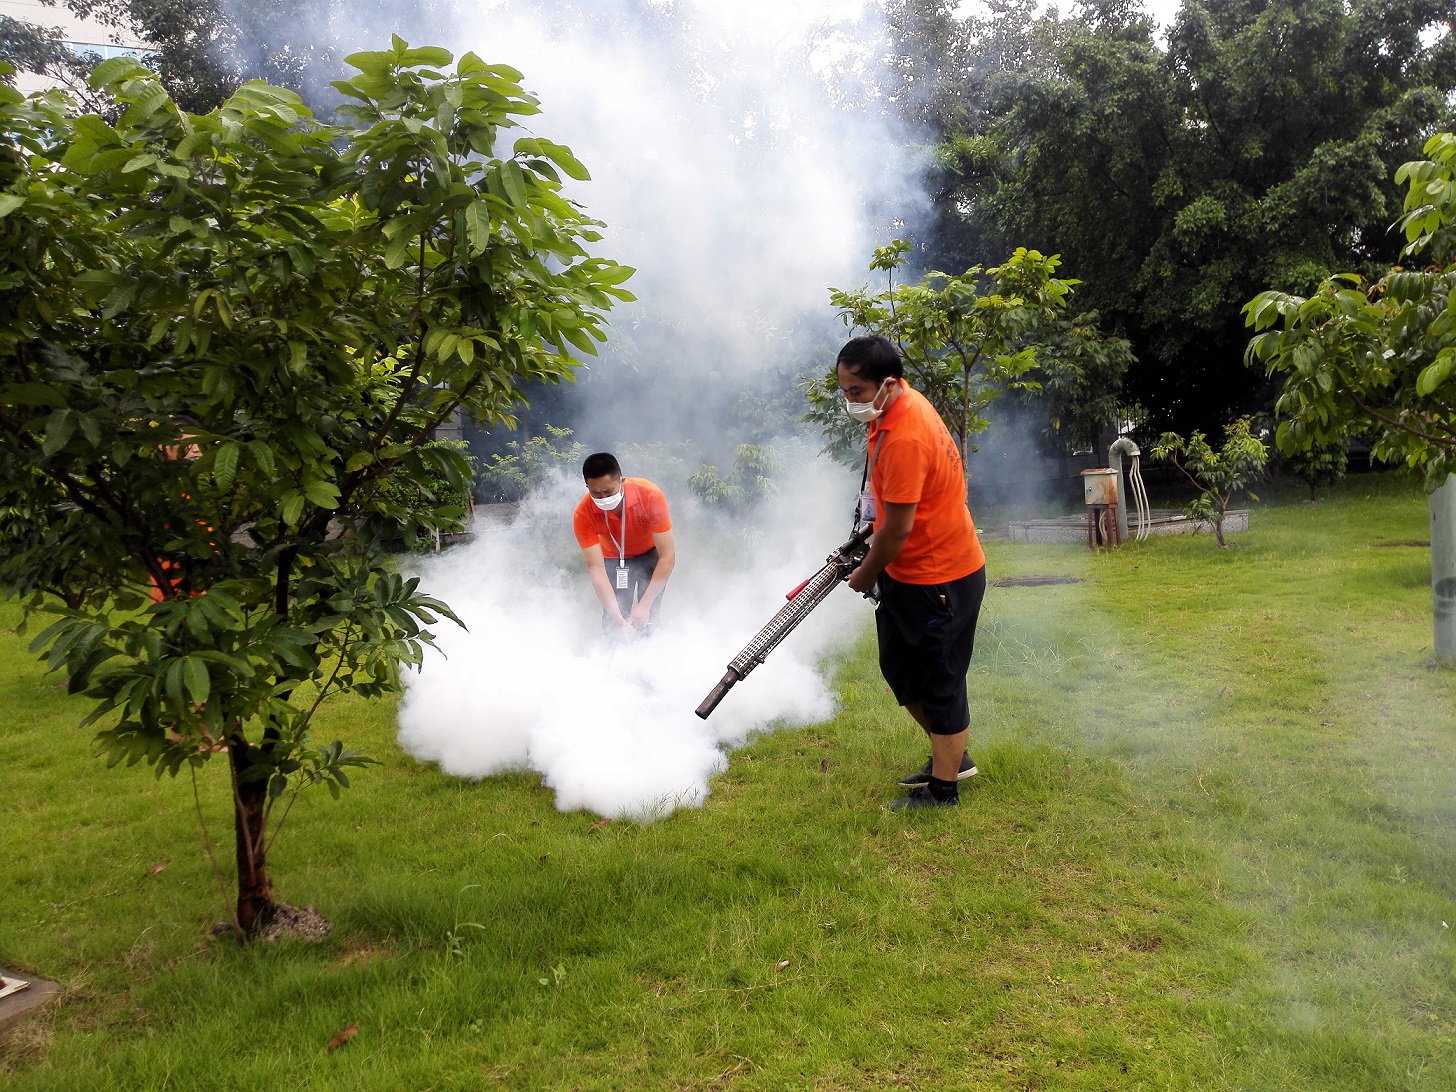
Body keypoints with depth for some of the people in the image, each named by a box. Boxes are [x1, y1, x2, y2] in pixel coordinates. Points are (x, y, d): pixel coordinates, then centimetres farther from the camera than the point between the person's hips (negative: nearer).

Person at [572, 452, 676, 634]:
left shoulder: (649, 495, -34)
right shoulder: (583, 514, -29)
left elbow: (667, 556, -30)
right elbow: (596, 568, -28)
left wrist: (644, 605, -34)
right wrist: (618, 618, -37)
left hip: (651, 553, -1)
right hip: (613, 558, 1)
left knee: (646, 620, -19)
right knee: (611, 622, -13)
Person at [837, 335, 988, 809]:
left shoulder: (904, 439, -29)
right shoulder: (903, 401, 2)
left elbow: (898, 529, -24)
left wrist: (866, 574, -9)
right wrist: (874, 503, 10)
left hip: (940, 579, -10)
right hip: (911, 571, 10)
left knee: (939, 681, 4)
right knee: (901, 668, 19)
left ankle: (942, 789, 20)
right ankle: (952, 756, 36)